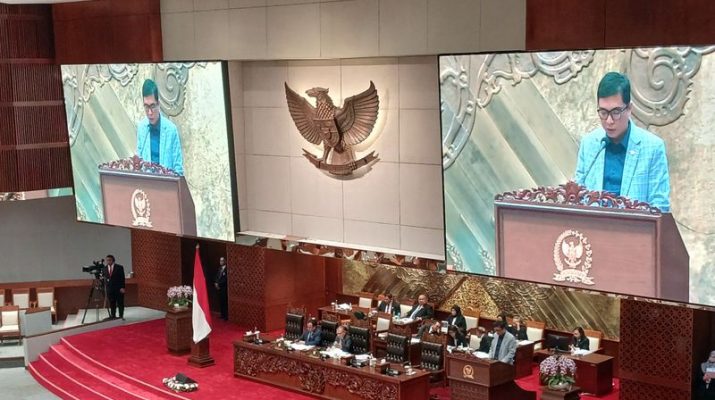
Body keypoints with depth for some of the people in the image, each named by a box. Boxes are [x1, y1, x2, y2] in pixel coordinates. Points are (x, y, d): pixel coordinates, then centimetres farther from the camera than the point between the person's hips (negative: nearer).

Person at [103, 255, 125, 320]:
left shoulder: (119, 267, -3)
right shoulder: (104, 268, 7)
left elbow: (122, 278, -5)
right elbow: (105, 278, 8)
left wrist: (122, 287, -12)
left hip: (119, 288, -3)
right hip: (109, 289, 3)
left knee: (120, 303, 1)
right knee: (112, 303, 3)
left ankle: (121, 316, 8)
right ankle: (113, 316, 8)